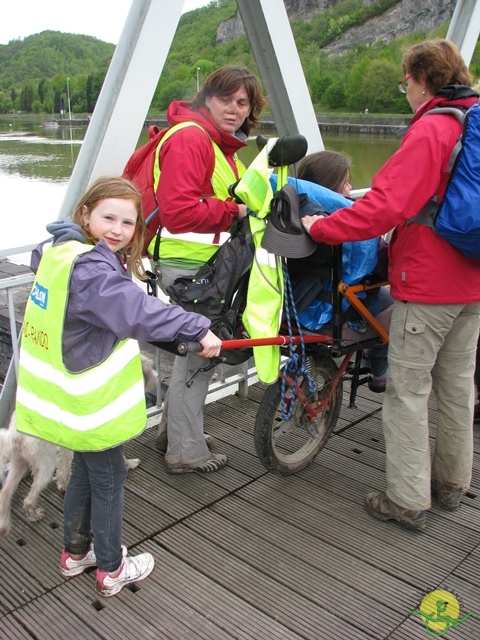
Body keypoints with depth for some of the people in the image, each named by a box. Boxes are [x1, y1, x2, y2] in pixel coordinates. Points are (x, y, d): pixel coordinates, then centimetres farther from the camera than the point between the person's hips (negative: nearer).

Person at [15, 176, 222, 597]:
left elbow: (40, 257, 27)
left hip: (69, 395, 10)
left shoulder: (59, 250, 3)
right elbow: (139, 311, -40)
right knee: (108, 479, 10)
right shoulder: (91, 270, -28)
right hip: (90, 402, -10)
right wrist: (198, 329, -41)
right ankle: (111, 570, 29)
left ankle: (75, 553, 44)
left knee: (85, 472, 26)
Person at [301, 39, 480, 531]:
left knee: (407, 389, 1)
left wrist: (321, 228, -17)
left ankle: (408, 500, 10)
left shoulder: (431, 130, -16)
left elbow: (385, 206, -26)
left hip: (427, 285, -9)